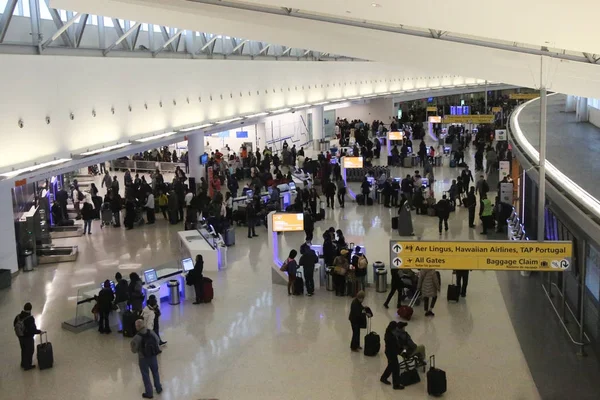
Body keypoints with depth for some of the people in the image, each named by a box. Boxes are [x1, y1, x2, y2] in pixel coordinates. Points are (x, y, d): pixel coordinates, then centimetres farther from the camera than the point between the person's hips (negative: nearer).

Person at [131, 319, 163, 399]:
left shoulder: (137, 337, -26)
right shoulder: (151, 332, -13)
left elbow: (134, 350, -17)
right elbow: (157, 341, 1)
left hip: (143, 358, -4)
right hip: (153, 356, 4)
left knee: (146, 375, 15)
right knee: (155, 372, 25)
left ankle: (149, 393, 27)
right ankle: (158, 389, 41)